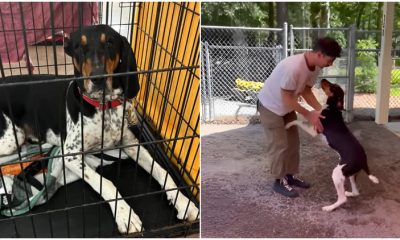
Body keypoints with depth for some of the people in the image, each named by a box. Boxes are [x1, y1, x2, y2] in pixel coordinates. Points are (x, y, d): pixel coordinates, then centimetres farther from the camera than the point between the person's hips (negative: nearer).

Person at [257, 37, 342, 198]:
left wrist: (320, 110, -13)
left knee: (293, 142, 13)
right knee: (279, 145, -3)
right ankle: (279, 181, 12)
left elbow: (306, 91, 0)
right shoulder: (293, 67, -38)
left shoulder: (315, 67, -11)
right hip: (271, 107, -8)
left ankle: (290, 176, 26)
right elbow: (286, 98, -29)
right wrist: (309, 115, -25)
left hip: (287, 108, 9)